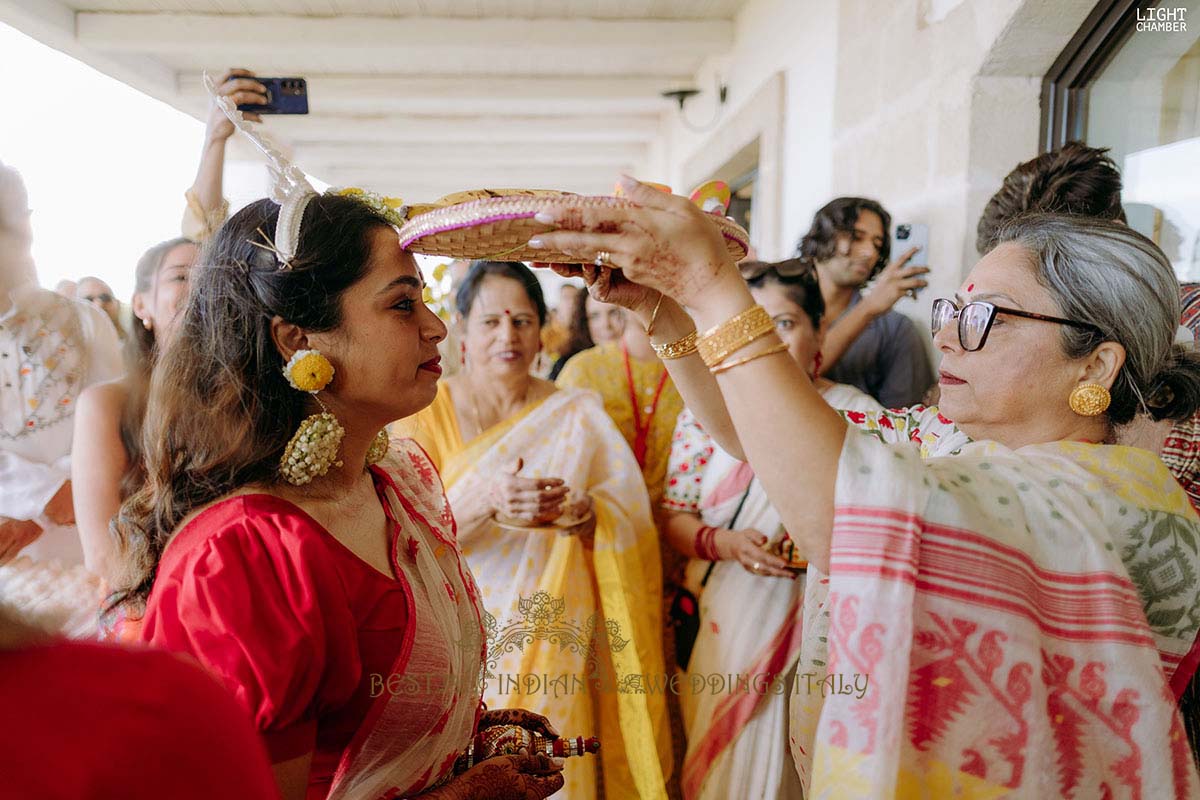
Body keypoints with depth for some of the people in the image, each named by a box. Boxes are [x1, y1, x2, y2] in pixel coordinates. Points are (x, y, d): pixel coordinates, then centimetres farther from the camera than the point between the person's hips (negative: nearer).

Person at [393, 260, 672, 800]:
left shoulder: (578, 414, 3)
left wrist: (585, 512, -23)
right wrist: (482, 502, -31)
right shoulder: (426, 412, -3)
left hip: (555, 647, 1)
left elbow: (634, 518, -2)